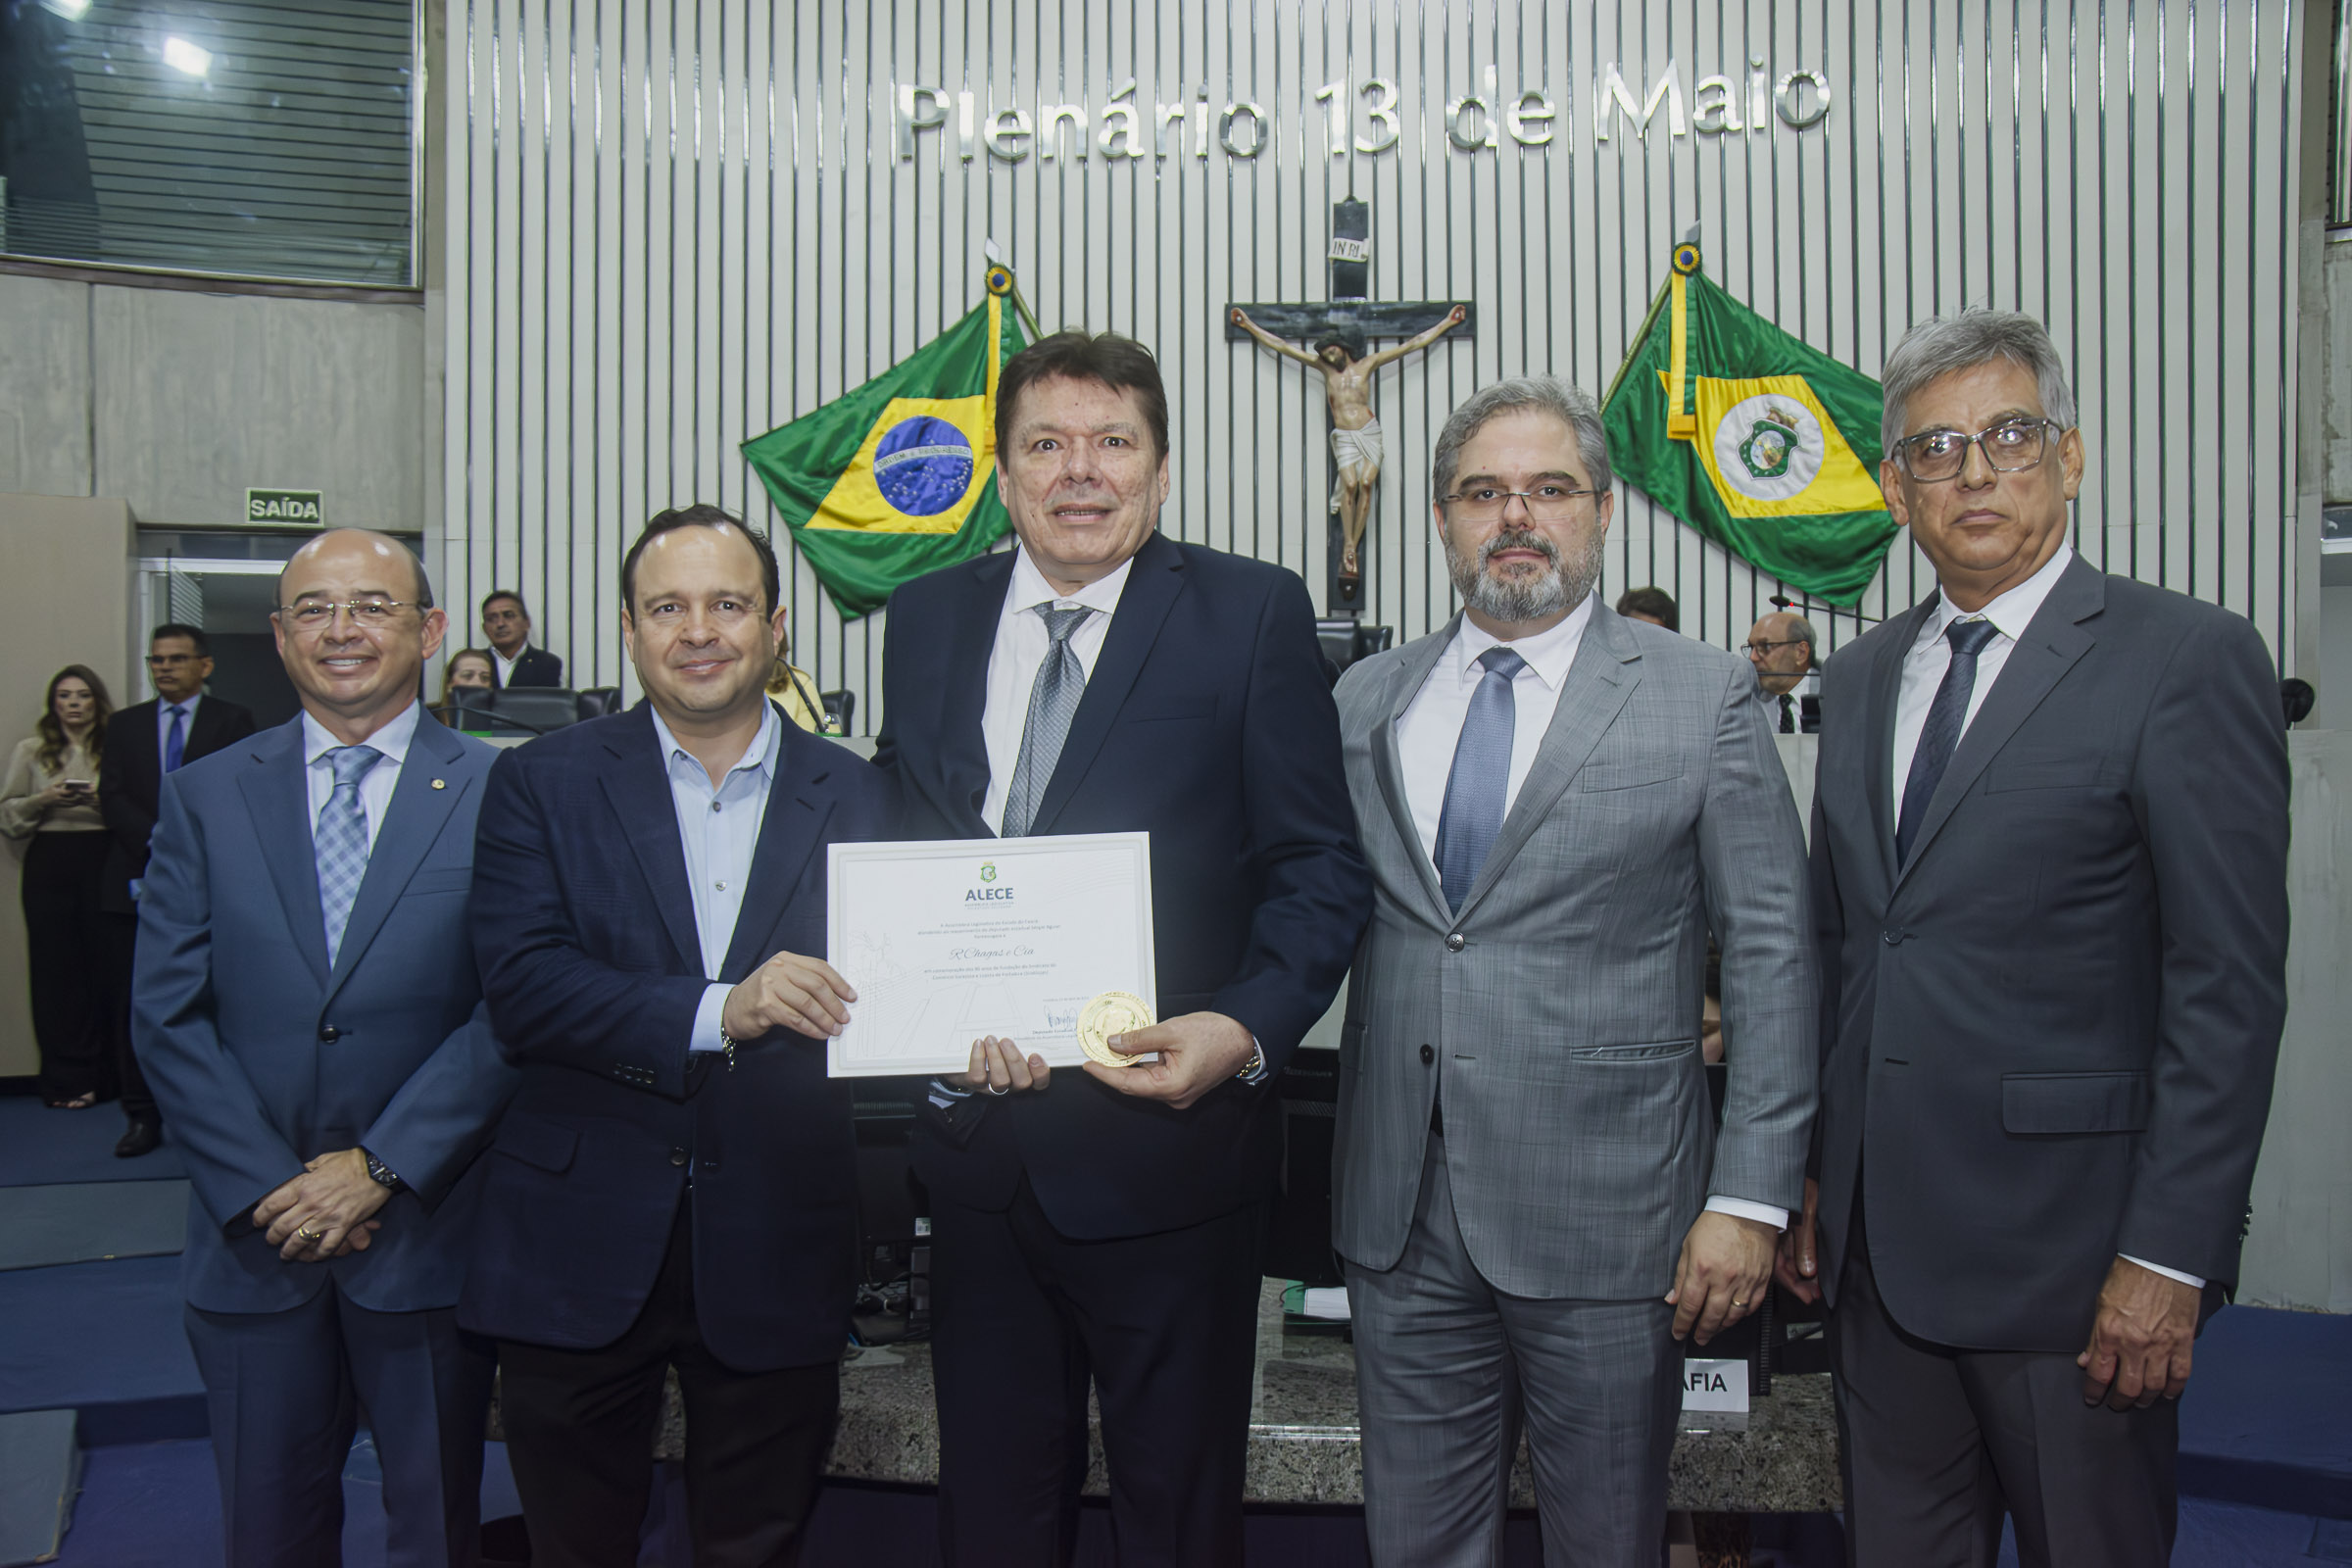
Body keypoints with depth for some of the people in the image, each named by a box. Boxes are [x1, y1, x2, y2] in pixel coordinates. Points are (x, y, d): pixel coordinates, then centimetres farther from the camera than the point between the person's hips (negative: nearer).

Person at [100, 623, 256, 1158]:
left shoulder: (232, 721, 6)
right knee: (136, 1004, 3)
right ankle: (142, 1117, 10)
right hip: (137, 884, 3)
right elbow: (112, 797, 4)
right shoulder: (125, 724, 14)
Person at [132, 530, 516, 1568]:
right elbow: (167, 1016, -1)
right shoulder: (204, 797, 4)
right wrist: (268, 1188, -9)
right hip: (253, 1237, 2)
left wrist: (378, 1168, -14)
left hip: (428, 1229, -2)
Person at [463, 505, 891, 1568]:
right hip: (580, 1250, 0)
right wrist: (714, 1013, -24)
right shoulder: (544, 783, 0)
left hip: (777, 1251, 1)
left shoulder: (855, 795, 4)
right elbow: (520, 984, -12)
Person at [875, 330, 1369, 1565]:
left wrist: (1247, 1027, -20)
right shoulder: (926, 619, 7)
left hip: (1164, 1135, -3)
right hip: (975, 1143, 4)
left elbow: (1321, 866, -5)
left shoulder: (1252, 614, -5)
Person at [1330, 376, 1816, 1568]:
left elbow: (1772, 955, -5)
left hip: (1604, 1214, -2)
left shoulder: (1703, 697, -3)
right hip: (1399, 1213, 3)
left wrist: (1750, 1197, -8)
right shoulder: (1366, 700, 7)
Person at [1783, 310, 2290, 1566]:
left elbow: (2229, 988, -11)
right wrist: (1815, 1179, 11)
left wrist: (2170, 1258, -14)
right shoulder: (1862, 676, 11)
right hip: (1878, 1247, 6)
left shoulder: (2187, 660, -8)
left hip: (2066, 1255, -5)